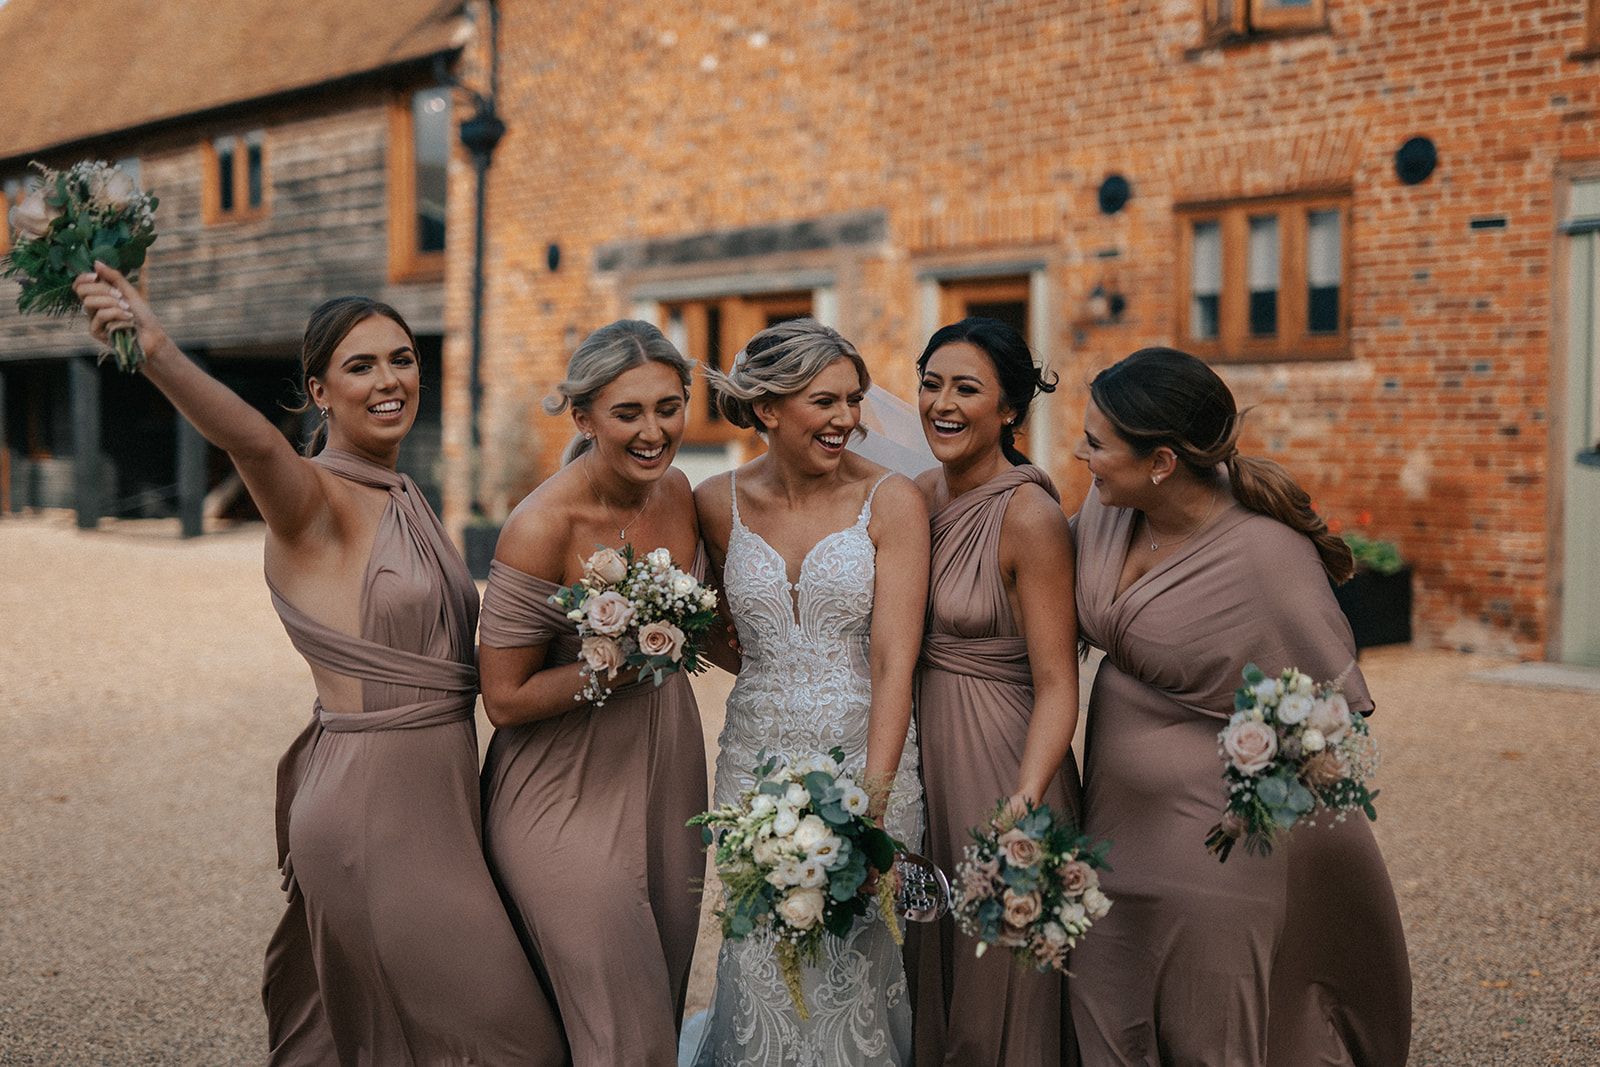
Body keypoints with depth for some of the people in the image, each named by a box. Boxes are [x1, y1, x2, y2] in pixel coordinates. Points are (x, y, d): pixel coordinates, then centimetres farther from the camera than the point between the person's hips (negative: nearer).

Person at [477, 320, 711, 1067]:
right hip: (568, 794, -6)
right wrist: (623, 664, -21)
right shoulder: (542, 528, -21)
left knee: (665, 1003, 18)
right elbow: (505, 698, -16)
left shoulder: (678, 493, -2)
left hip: (666, 775, 7)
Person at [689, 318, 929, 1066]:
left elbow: (893, 663, -16)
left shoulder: (891, 501, -9)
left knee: (855, 965, 5)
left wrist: (871, 802, -24)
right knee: (763, 972, 7)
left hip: (866, 754, -2)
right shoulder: (718, 504, 1)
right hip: (757, 759, 2)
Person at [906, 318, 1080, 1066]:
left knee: (997, 989, 8)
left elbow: (1056, 686, -19)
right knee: (929, 970, 21)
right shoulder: (922, 495, 4)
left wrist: (1025, 801, -33)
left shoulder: (1030, 515, -18)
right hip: (923, 750, 7)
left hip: (1001, 756, -7)